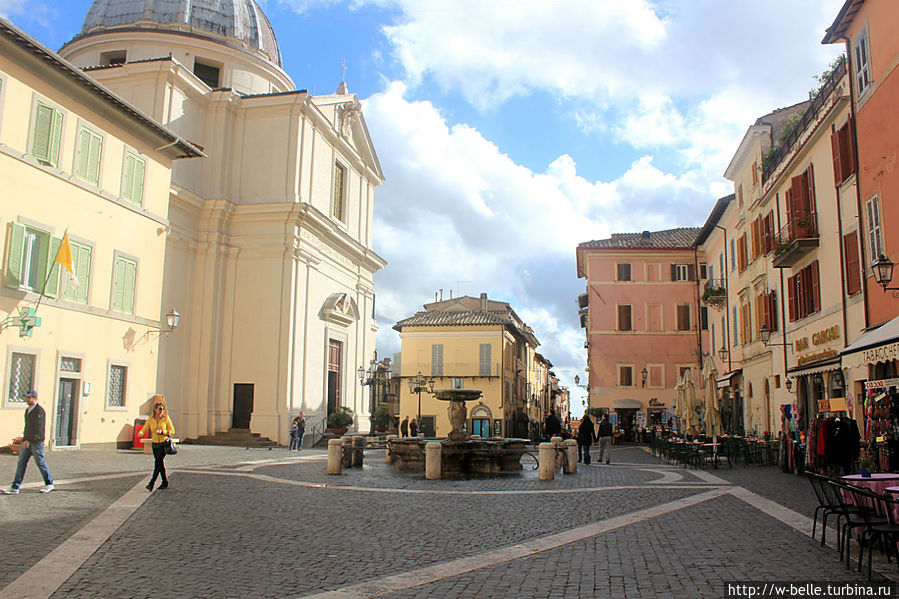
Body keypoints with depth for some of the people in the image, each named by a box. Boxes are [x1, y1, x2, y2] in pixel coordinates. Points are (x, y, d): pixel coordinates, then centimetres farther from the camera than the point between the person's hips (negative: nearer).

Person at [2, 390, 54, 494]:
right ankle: (15, 488, 6)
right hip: (27, 441, 8)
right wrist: (24, 437, 19)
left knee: (40, 463, 1)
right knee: (21, 463, 5)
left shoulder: (39, 410, -14)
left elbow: (38, 428, -19)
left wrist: (29, 440, -22)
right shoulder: (27, 410, 14)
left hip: (36, 442, -8)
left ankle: (49, 484, 14)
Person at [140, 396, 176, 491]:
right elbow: (144, 429, 0)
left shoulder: (166, 419, -6)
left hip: (164, 444, -4)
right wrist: (141, 433, -24)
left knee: (157, 462, -14)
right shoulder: (150, 420, 1)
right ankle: (165, 482, 23)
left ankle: (152, 483, -14)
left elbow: (172, 431, -3)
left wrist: (162, 432, -19)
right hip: (155, 444, 4)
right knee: (160, 464, 10)